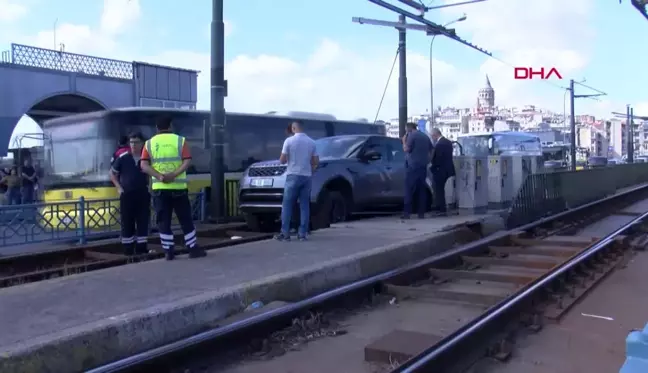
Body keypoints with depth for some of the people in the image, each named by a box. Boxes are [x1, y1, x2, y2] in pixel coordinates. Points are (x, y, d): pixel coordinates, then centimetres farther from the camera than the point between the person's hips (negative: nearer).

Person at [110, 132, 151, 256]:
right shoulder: (122, 157, -1)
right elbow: (112, 173, 9)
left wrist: (150, 186, 2)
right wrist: (119, 187, 0)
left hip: (143, 194, 1)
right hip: (127, 195, -1)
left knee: (143, 222, 3)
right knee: (127, 223, 2)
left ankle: (141, 248, 11)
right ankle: (128, 249, 10)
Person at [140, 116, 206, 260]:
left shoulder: (149, 143, 6)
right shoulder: (180, 140, 2)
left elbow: (144, 165, -6)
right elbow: (187, 161, -11)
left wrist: (159, 176, -15)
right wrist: (174, 174, -18)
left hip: (159, 189, 1)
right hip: (178, 188, -1)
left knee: (163, 221, 6)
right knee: (186, 219, 8)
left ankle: (169, 251, 5)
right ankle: (193, 249, 11)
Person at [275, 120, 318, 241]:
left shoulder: (289, 141, -7)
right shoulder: (311, 142, 5)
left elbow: (282, 160, -5)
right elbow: (316, 161, 8)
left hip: (293, 176, -3)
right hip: (306, 176, 4)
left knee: (287, 205, 2)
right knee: (304, 205, 6)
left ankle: (285, 233, 0)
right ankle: (302, 234, 5)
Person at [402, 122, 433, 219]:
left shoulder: (412, 135, -6)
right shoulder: (425, 136, 16)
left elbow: (406, 149, -12)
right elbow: (431, 150, 22)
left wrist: (404, 141, 3)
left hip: (413, 166, -6)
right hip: (423, 166, 7)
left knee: (409, 189, -5)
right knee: (422, 189, 7)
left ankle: (406, 213, -10)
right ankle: (421, 213, 4)